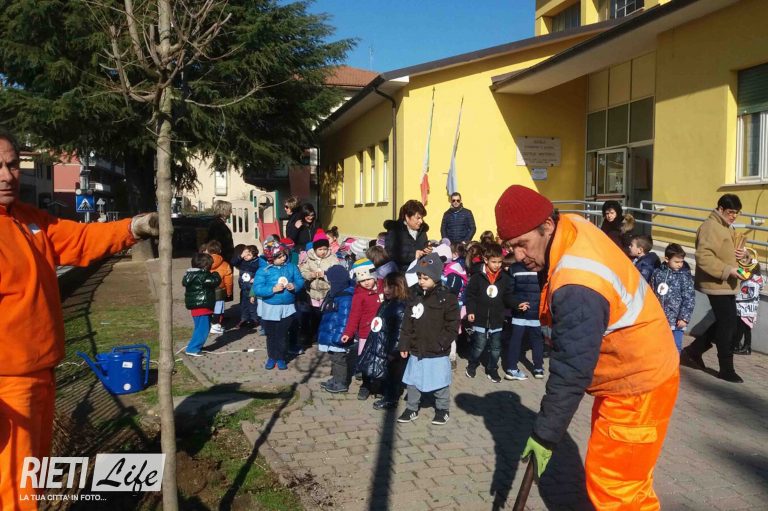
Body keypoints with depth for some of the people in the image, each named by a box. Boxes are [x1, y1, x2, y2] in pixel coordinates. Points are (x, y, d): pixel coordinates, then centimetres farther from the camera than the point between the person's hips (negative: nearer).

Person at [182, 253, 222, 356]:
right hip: (201, 306, -10)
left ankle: (195, 346, 26)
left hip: (196, 305, 10)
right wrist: (216, 275, 3)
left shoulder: (191, 274, 11)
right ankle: (192, 349, -4)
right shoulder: (202, 276, -19)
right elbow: (215, 281, -21)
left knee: (201, 327, 20)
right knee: (202, 329, -5)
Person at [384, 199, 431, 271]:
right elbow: (390, 254, -15)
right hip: (402, 270, -6)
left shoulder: (422, 229, 15)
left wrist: (428, 250, 3)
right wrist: (413, 255, -19)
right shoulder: (394, 230, -4)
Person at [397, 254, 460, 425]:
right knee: (413, 382, 14)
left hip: (437, 353, -5)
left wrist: (441, 344, -18)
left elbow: (452, 326, -12)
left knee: (440, 383, 10)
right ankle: (412, 409, 30)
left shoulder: (447, 298, -12)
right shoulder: (416, 296, 4)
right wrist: (404, 344, 4)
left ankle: (442, 409, 29)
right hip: (416, 350, 5)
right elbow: (407, 323, 7)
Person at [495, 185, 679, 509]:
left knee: (611, 484, 0)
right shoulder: (572, 227, -5)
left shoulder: (577, 289, -35)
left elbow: (571, 372, -30)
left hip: (638, 385, -10)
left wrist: (545, 436, -19)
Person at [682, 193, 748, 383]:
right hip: (717, 284, -10)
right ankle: (726, 369, 7)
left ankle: (693, 350, 27)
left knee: (724, 323, 15)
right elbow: (703, 257, -25)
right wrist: (728, 271, -28)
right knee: (728, 325, -4)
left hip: (727, 285, 10)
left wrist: (742, 253, 5)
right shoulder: (711, 227, -15)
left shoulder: (727, 227, 17)